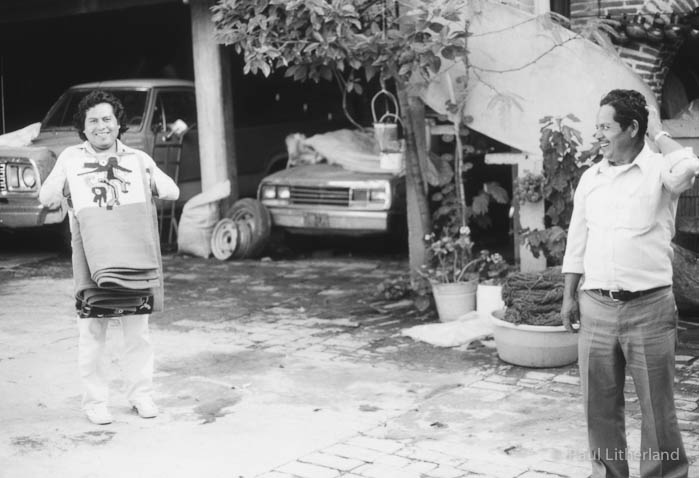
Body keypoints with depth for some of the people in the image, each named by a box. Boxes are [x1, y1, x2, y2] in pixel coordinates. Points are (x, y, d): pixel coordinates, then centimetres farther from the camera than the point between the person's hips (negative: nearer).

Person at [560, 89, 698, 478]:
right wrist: (570, 296, 13)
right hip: (596, 307, 5)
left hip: (649, 308, -4)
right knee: (600, 404, 12)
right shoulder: (591, 178, 9)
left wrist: (658, 132, -14)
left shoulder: (659, 169, -6)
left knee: (657, 406, 6)